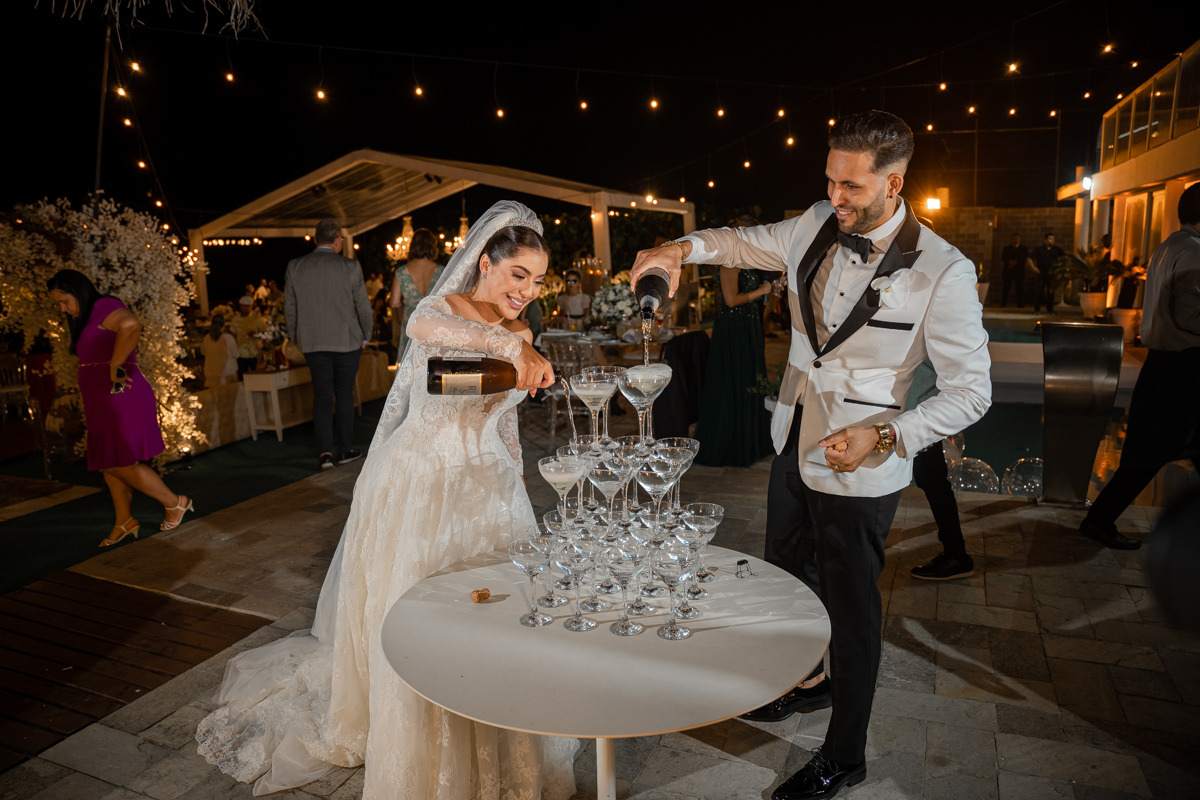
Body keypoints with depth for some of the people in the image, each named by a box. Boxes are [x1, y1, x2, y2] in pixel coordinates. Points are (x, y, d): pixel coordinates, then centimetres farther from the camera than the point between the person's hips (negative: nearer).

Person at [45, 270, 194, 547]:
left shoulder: (104, 307, -13)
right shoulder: (86, 320, 20)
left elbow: (131, 325, -36)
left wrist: (115, 366, -28)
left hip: (121, 400, -10)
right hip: (104, 404, 10)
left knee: (121, 464, -8)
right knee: (109, 464, 13)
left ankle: (175, 503, 7)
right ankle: (124, 521, 23)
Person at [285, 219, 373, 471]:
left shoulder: (295, 267, 0)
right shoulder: (350, 267, -9)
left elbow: (289, 308, 5)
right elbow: (363, 306, -5)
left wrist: (295, 337, 17)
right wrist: (365, 336, 10)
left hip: (312, 343, 2)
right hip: (346, 341, -2)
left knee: (321, 396, 9)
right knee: (344, 395, 10)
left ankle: (325, 452, 1)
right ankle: (345, 450, 18)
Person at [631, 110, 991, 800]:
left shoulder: (943, 272, -19)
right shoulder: (816, 228, -4)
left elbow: (971, 390, -14)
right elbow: (748, 244, 14)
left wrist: (884, 436, -25)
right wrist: (685, 247, -6)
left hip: (860, 471, -6)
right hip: (794, 448, 6)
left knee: (851, 610, 10)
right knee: (788, 577, 24)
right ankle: (811, 681, 53)